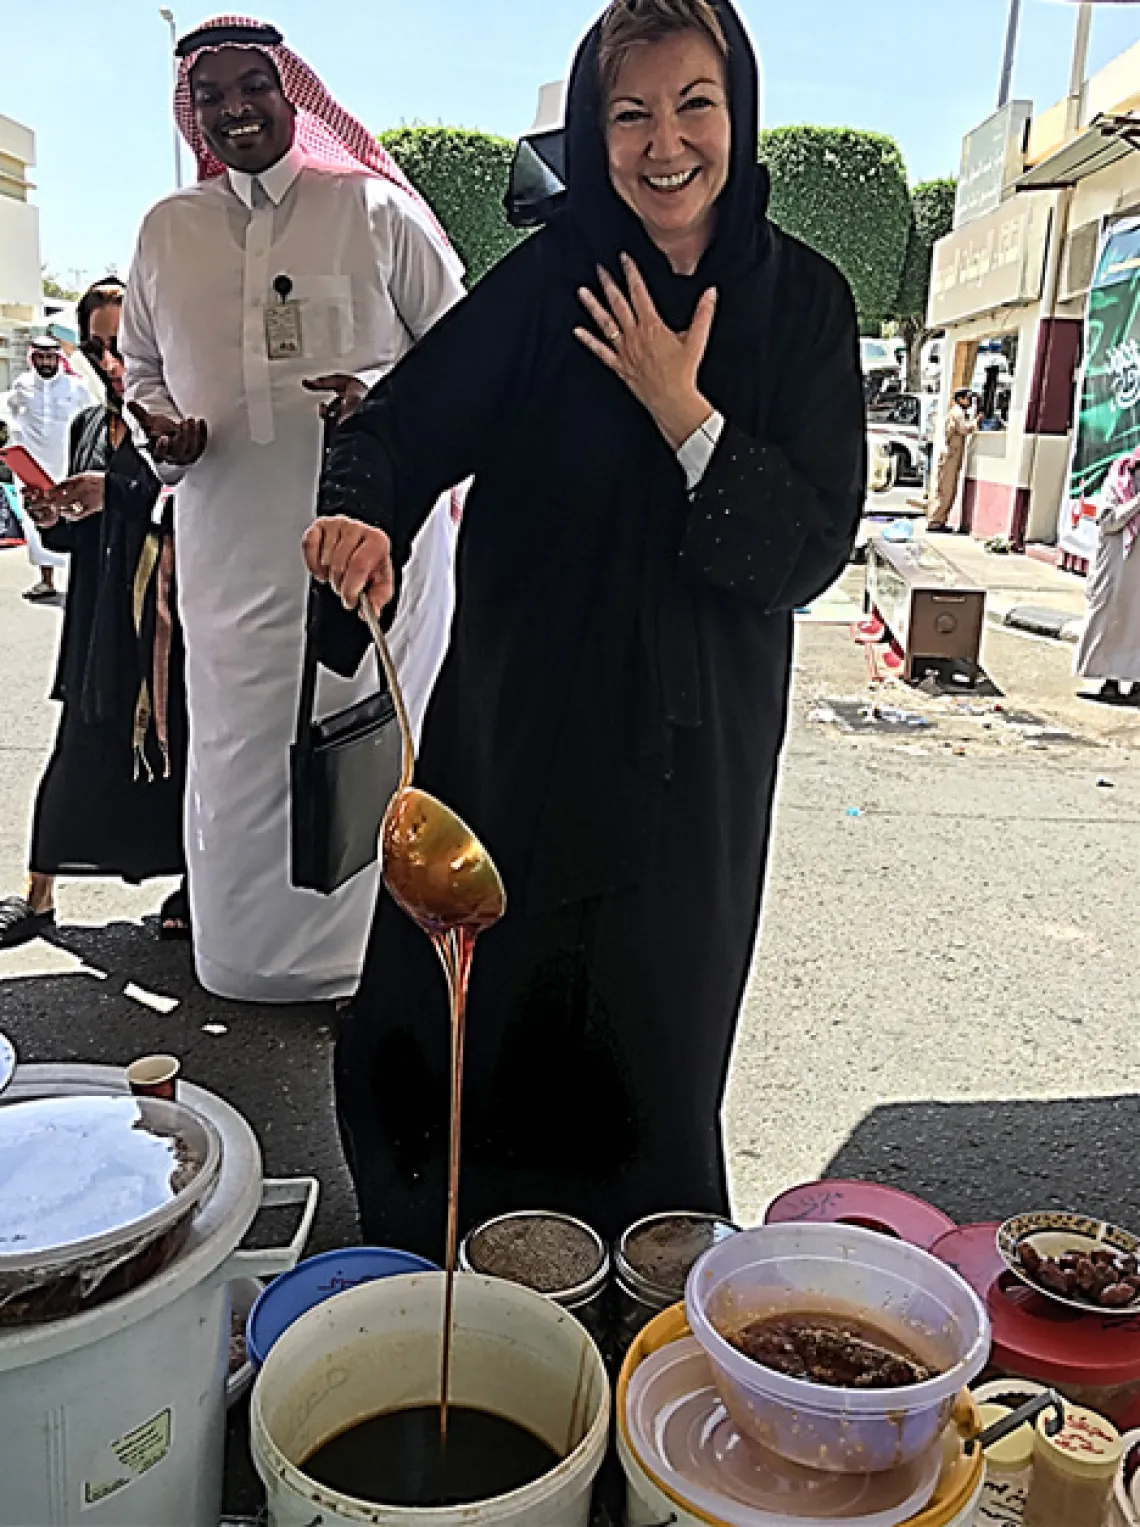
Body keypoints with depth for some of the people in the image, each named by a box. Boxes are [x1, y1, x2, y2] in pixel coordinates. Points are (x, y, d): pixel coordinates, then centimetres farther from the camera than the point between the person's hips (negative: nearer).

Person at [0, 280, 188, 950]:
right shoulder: (90, 425, 17)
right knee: (80, 753, 6)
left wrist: (115, 491, -20)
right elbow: (79, 537, 20)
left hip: (167, 613, -5)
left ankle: (195, 885, 16)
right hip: (100, 620, 6)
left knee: (175, 744, 1)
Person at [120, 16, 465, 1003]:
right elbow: (142, 365, 24)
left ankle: (372, 960, 20)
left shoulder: (376, 209, 1)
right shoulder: (167, 232, 14)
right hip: (230, 544, 4)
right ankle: (249, 962, 26)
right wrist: (158, 424, 1)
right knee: (238, 755, 8)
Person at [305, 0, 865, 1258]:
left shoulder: (803, 301, -2)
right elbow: (403, 421, -11)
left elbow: (813, 551, -8)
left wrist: (683, 410, -17)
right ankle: (433, 1286, 35)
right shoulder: (551, 280, -3)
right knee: (458, 1017, 8)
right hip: (517, 720, 0)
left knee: (648, 1038, 15)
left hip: (693, 744, 1)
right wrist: (361, 514, -32)